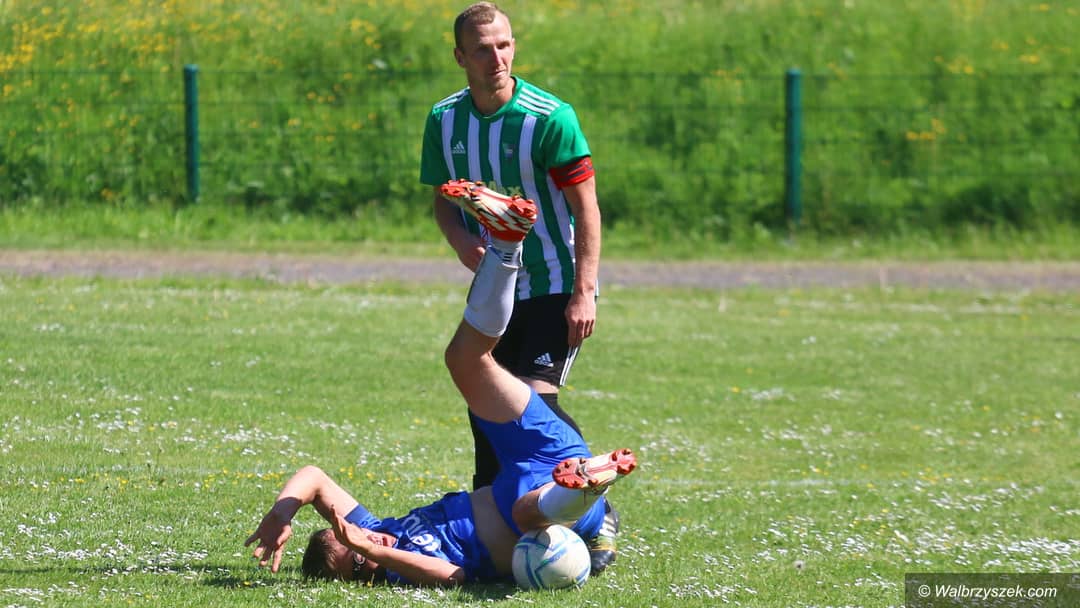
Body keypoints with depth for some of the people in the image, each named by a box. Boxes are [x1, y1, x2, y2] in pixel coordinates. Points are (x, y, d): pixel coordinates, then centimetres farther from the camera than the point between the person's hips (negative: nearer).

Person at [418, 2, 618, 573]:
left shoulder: (550, 118, -16)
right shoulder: (444, 120, 0)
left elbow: (586, 208, -14)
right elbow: (443, 199, 12)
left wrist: (584, 291, -20)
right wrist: (461, 237, -11)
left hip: (554, 288, -6)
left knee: (536, 399, -18)